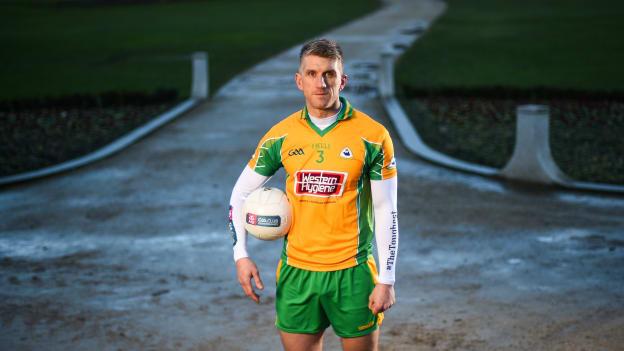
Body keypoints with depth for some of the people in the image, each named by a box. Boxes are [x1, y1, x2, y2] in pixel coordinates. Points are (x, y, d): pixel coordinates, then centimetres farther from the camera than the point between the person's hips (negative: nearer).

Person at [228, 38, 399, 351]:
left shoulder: (372, 136, -6)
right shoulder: (281, 135, 1)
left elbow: (386, 212, -4)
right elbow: (240, 194, 10)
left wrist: (386, 280, -7)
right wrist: (241, 255, -1)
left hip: (352, 273, -2)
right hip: (296, 272, 2)